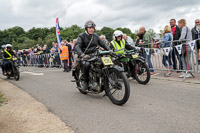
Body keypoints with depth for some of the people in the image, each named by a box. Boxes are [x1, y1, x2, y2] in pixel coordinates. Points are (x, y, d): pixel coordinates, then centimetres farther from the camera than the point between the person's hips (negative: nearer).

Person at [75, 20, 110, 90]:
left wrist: (109, 50, -9)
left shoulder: (96, 36, 13)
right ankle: (85, 82, -15)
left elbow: (103, 44, 11)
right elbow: (77, 47, -17)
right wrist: (82, 55, -38)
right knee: (86, 64, -36)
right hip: (84, 57, -4)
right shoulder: (81, 36, -3)